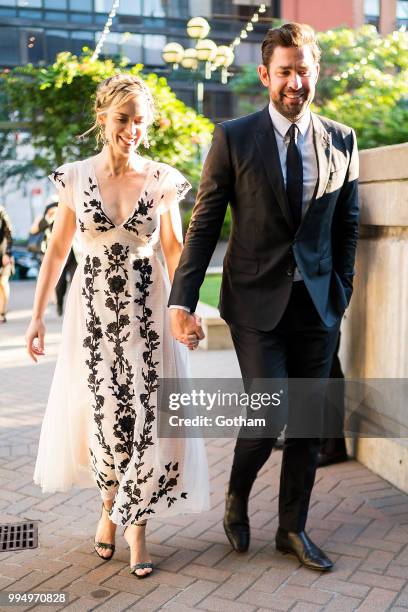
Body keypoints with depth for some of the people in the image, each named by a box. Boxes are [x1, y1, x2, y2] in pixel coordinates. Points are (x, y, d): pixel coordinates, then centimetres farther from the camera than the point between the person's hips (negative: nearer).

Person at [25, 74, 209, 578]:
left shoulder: (162, 180, 0)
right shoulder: (76, 177, 1)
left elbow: (174, 251, 3)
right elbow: (56, 251, 5)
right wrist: (37, 316, 2)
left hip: (147, 308, 0)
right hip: (93, 308, 0)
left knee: (146, 414, -2)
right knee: (103, 413, 5)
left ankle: (136, 524, 15)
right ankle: (110, 504, 33)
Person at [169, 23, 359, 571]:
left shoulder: (342, 141, 6)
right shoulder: (234, 138, -2)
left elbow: (347, 225, 12)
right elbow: (204, 223, -3)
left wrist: (342, 291, 7)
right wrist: (182, 299, -8)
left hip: (318, 302, 3)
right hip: (256, 300, -3)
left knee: (309, 422, 8)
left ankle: (293, 529, 26)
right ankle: (237, 500, 23)